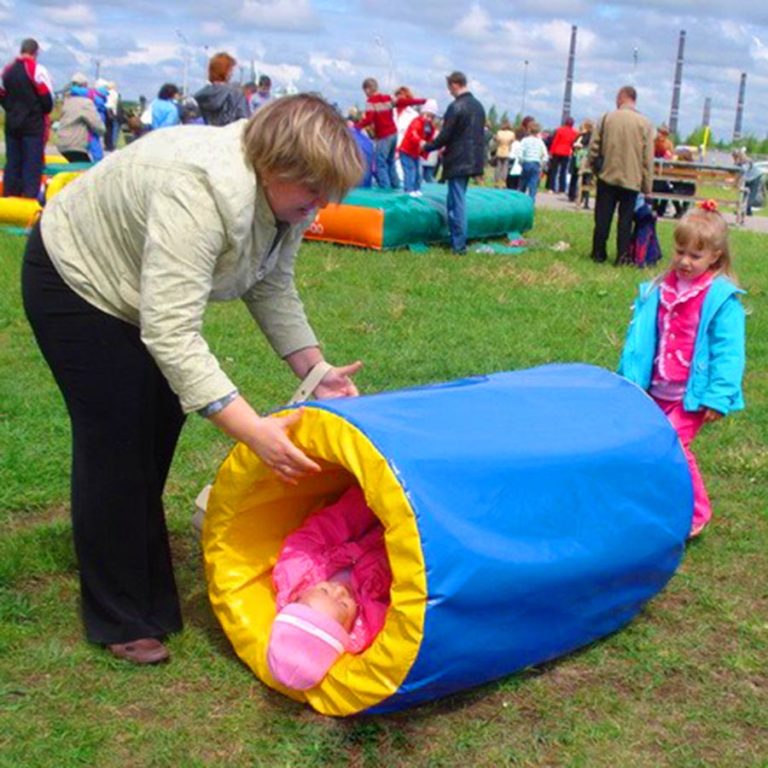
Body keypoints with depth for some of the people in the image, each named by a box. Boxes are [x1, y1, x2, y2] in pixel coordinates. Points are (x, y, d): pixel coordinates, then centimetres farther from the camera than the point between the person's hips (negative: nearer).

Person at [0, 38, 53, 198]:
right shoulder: (37, 70, -12)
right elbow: (47, 98, -12)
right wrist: (45, 112, 7)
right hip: (33, 125, -6)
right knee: (32, 163, -4)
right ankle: (30, 197, -9)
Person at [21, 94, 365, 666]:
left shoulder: (286, 192, -15)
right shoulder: (201, 191, -42)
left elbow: (272, 287, -3)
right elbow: (171, 333, -46)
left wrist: (314, 370, -14)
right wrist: (253, 430, -50)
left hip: (144, 293, 8)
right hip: (76, 280, -8)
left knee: (159, 432, 11)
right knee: (115, 441, -7)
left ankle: (146, 593, 27)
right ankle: (121, 623, 7)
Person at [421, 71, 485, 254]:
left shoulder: (456, 107, -15)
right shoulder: (478, 106, 11)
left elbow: (444, 136, -15)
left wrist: (426, 147, 2)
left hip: (457, 162, -8)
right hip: (472, 160, 8)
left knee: (457, 203, -4)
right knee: (456, 201, 18)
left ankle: (459, 245, -2)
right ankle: (456, 239, 22)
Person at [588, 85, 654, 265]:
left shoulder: (607, 118, -2)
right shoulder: (645, 123, -3)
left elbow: (593, 148, -1)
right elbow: (648, 159, -3)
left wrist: (596, 168, 15)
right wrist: (647, 187, 3)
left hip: (607, 176, 1)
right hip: (632, 180, -1)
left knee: (603, 217, 7)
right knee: (625, 218, 5)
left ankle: (599, 253, 11)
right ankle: (622, 256, 3)